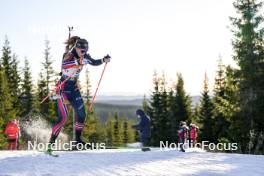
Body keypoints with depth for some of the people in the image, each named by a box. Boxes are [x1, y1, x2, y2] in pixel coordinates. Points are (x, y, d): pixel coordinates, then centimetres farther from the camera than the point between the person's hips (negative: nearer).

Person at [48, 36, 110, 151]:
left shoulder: (84, 56, 0)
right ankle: (51, 142, -7)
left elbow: (94, 63, 17)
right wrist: (78, 62, -51)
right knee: (63, 117, -15)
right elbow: (64, 65, -40)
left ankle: (78, 139, 22)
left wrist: (104, 60, 0)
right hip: (63, 87, -7)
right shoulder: (68, 55, -20)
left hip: (74, 88, 7)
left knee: (81, 114, 5)